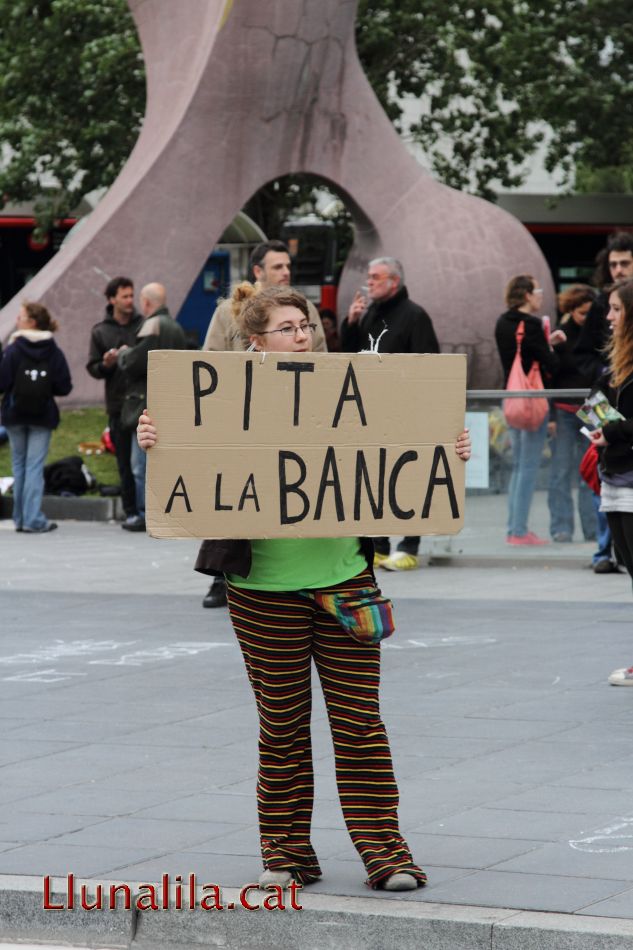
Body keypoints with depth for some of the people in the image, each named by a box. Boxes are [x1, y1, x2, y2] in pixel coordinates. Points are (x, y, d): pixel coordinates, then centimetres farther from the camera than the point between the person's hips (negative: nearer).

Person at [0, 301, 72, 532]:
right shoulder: (54, 352, -4)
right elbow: (64, 387, -6)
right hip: (43, 417, 1)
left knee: (19, 464, 13)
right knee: (35, 466, 2)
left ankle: (20, 518, 14)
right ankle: (33, 520, -6)